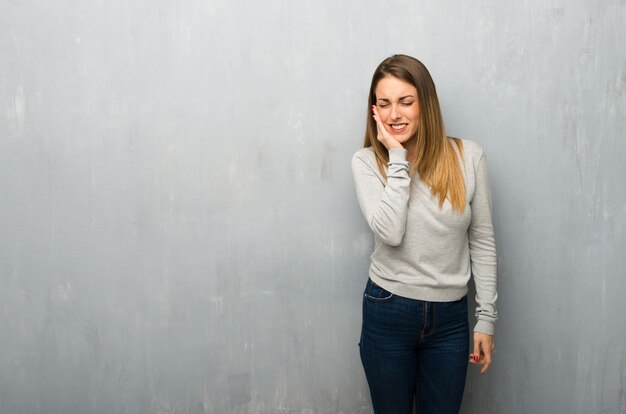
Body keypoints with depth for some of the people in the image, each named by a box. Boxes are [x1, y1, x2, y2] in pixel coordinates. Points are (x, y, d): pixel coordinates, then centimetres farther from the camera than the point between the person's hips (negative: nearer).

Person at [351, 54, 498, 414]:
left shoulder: (468, 156, -6)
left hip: (451, 317, 1)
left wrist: (486, 318, 1)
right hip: (388, 313, -1)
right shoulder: (367, 161, -7)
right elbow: (390, 233, -22)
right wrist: (398, 159, -18)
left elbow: (482, 242, 0)